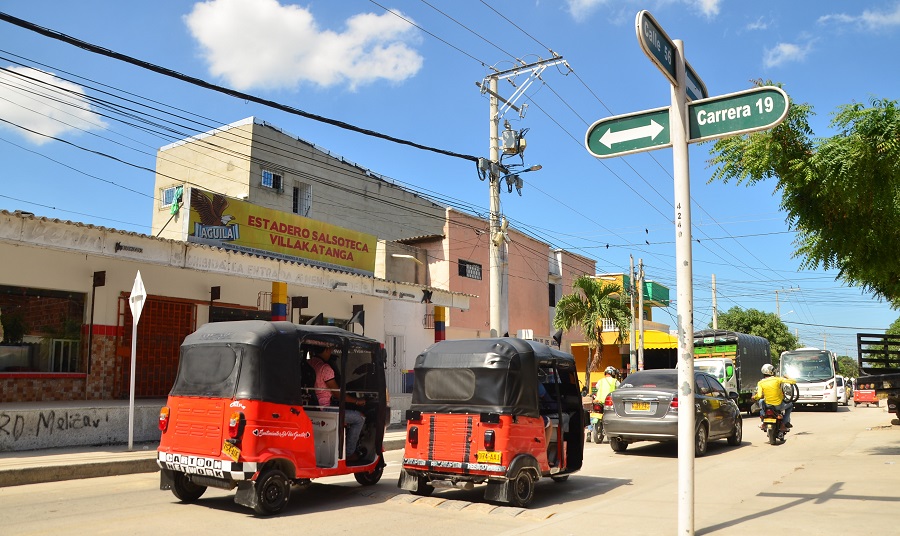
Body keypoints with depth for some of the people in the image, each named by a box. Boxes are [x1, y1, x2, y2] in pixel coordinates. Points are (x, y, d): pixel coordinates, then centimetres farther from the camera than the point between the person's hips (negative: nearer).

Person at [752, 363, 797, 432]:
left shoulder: (760, 383, -6)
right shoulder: (777, 379, -8)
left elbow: (759, 396, -16)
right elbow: (793, 381, -8)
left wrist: (754, 397, 6)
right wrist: (788, 378, 13)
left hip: (767, 405, 1)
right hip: (779, 405, -1)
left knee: (761, 401, 36)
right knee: (790, 405, 32)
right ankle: (784, 423, 19)